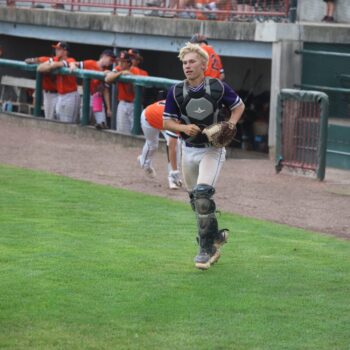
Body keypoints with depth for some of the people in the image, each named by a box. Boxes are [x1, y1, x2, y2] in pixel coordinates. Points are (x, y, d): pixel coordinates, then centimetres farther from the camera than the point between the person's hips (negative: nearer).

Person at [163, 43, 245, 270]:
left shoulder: (218, 87, -10)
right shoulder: (176, 92, -4)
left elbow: (239, 106, 6)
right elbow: (167, 122, 1)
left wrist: (230, 125, -11)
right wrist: (184, 127, -19)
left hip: (213, 149, -4)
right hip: (189, 149, 4)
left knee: (203, 195, -20)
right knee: (196, 199, 13)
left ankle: (207, 248, -13)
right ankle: (216, 237, 36)